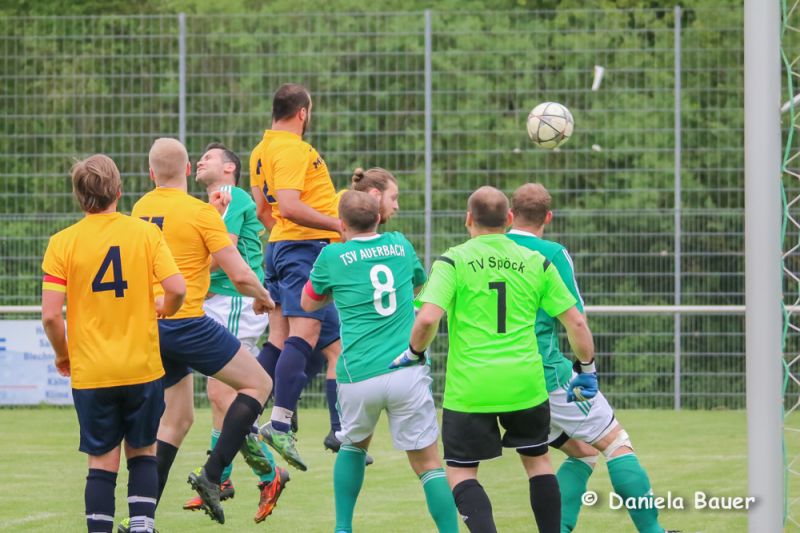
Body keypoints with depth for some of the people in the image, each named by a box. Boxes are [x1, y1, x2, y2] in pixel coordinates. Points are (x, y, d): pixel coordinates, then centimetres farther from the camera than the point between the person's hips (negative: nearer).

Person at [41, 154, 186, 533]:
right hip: (143, 367, 1)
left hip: (90, 373, -1)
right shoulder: (145, 233, -4)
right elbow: (177, 288, -11)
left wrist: (62, 355, 7)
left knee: (102, 463, 5)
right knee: (142, 453, 15)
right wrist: (163, 310, 12)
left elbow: (50, 315, -11)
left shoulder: (62, 243, -6)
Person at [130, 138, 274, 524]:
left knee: (177, 418, 17)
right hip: (187, 323, -7)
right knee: (258, 383, 6)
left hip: (150, 328, 7)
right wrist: (263, 297, 8)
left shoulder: (140, 210, 9)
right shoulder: (200, 212, -10)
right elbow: (239, 275, -11)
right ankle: (212, 475, -7)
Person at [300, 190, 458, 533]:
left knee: (353, 446, 25)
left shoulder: (333, 256, 2)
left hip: (359, 376, 0)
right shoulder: (400, 245, 10)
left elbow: (309, 303, 20)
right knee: (429, 464, 1)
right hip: (407, 372, 0)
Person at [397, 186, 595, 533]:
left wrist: (414, 353, 2)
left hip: (469, 389, -3)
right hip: (525, 384, 3)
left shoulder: (453, 261, -4)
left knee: (461, 472, 9)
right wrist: (586, 368, 20)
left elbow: (428, 319, -17)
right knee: (538, 460, 23)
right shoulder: (536, 263, 6)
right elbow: (575, 323, 5)